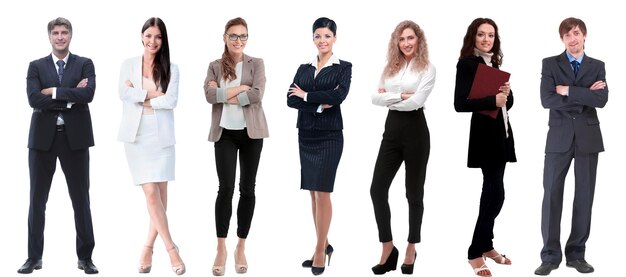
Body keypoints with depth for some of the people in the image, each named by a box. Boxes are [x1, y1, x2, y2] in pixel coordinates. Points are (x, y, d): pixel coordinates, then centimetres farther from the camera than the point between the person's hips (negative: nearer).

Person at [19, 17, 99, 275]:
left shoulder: (85, 64, 6)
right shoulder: (36, 66, 8)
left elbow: (88, 93, -13)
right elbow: (34, 99, -8)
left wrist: (54, 91, -12)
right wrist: (70, 97, -12)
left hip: (75, 137, -1)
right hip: (43, 137, 1)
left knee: (81, 199, 4)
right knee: (37, 199, 5)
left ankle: (85, 256, 13)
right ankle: (34, 256, 15)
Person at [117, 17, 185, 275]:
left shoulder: (171, 68, 6)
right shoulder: (128, 65, 9)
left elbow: (171, 101, -7)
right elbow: (124, 94, -7)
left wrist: (140, 96, -5)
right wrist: (154, 93, -9)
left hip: (161, 135, 0)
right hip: (136, 135, 0)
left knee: (161, 193, -1)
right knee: (151, 193, -7)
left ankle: (148, 247, 14)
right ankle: (171, 248, -1)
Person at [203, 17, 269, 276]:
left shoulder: (256, 64, 4)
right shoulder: (215, 66, 7)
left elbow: (257, 94, -12)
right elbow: (210, 95, -10)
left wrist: (225, 95, -9)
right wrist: (240, 88, -13)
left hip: (250, 132, 0)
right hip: (225, 133, 0)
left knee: (247, 189, 5)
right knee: (225, 188, -5)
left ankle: (241, 248, 15)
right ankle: (221, 249, 5)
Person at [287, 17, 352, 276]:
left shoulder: (343, 67, -1)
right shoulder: (303, 68, 11)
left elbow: (338, 96, -18)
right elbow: (290, 99, -1)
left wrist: (306, 95, -8)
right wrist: (319, 104, -15)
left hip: (329, 136, -5)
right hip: (306, 135, 5)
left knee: (322, 192, -6)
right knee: (313, 193, 9)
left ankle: (320, 250, 2)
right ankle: (324, 245, 20)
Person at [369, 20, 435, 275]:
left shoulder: (427, 68, -3)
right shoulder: (390, 67, 12)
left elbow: (416, 101, -16)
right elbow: (375, 97, 2)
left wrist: (388, 97, -4)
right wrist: (400, 95, -12)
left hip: (415, 130, -5)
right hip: (392, 129, 5)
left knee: (414, 192, 6)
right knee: (377, 189, -3)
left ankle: (411, 249, 19)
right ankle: (388, 249, 8)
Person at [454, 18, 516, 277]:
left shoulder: (495, 64, 14)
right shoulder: (466, 64, -9)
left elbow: (507, 104, 16)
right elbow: (460, 103, -20)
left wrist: (507, 93, -5)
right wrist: (493, 100, -23)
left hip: (500, 134, 8)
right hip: (484, 135, -8)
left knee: (491, 192, 14)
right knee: (496, 194, -9)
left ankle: (486, 245, 25)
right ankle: (475, 253, 0)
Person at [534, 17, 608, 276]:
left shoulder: (597, 66, 9)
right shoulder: (550, 64, 4)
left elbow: (601, 99, -8)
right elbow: (547, 100, -11)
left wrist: (568, 91, -12)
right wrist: (585, 95, -10)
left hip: (588, 136, 2)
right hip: (559, 136, -2)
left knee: (584, 195, 4)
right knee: (552, 194, -4)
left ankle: (576, 253, 14)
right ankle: (550, 255, 3)